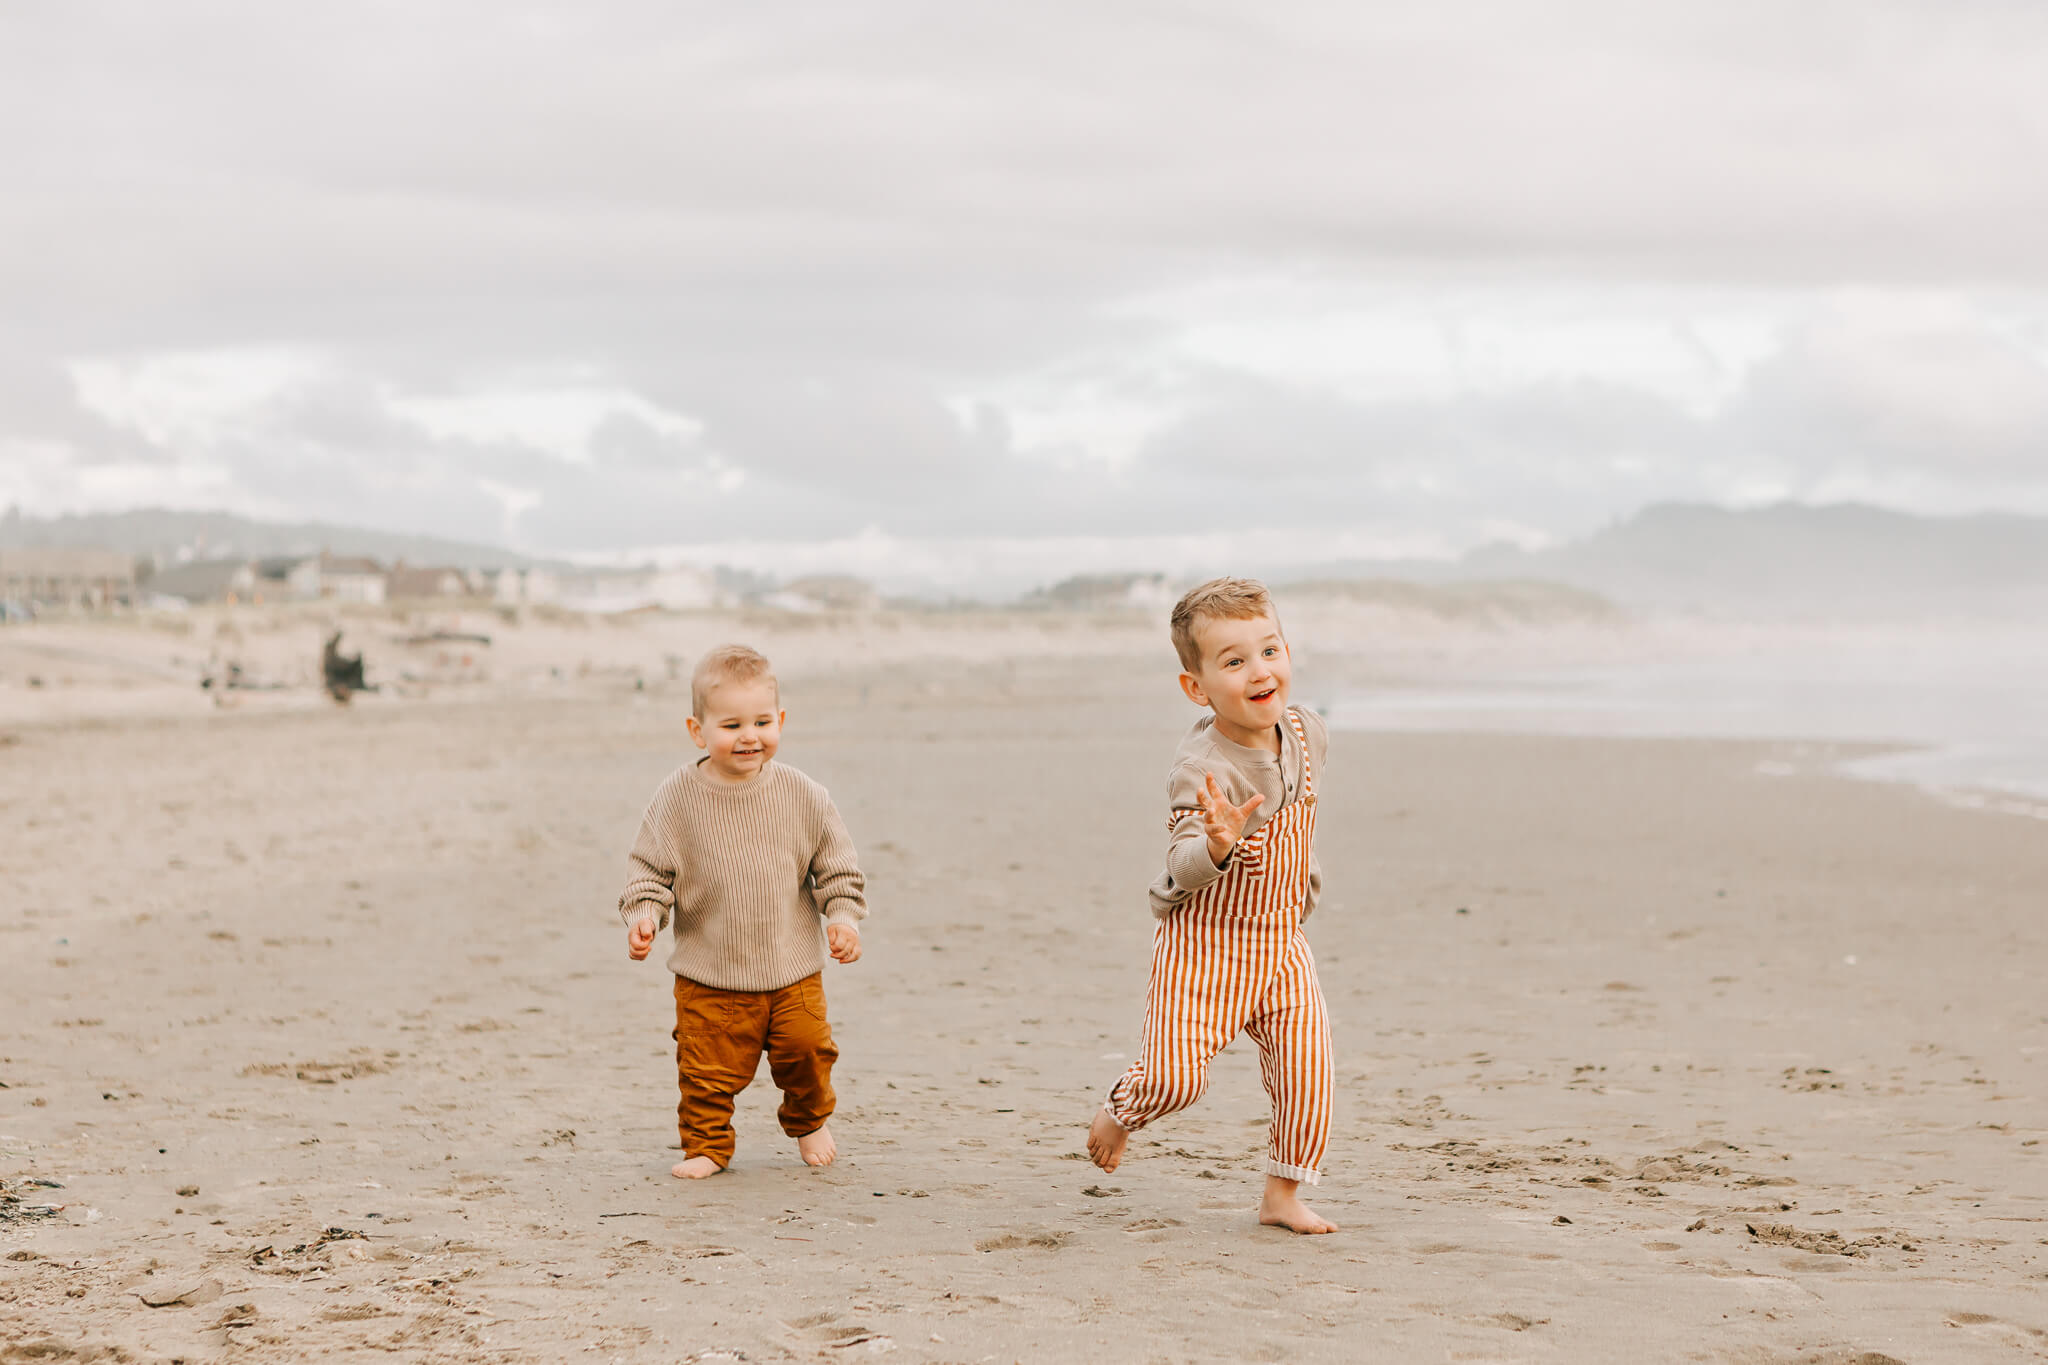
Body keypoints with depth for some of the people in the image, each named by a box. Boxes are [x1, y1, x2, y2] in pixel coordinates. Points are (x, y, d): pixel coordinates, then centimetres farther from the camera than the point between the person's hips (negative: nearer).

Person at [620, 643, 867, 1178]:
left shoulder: (801, 794, -3)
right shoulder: (678, 798, -7)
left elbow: (837, 863, 6)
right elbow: (650, 865, 0)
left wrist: (843, 914, -5)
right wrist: (644, 913, -14)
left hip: (793, 968, 1)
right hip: (710, 974, -1)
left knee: (806, 1050, 5)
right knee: (709, 1067, -2)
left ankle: (808, 1120, 34)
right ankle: (706, 1144, 18)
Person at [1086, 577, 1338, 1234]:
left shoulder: (1308, 732, -3)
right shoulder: (1202, 769, -26)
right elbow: (1183, 870, -36)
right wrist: (1215, 847, -56)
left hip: (1281, 943, 6)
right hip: (1204, 941, -6)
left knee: (1307, 1070, -4)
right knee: (1176, 1075, -10)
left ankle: (1283, 1195, 13)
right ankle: (1120, 1113, 25)